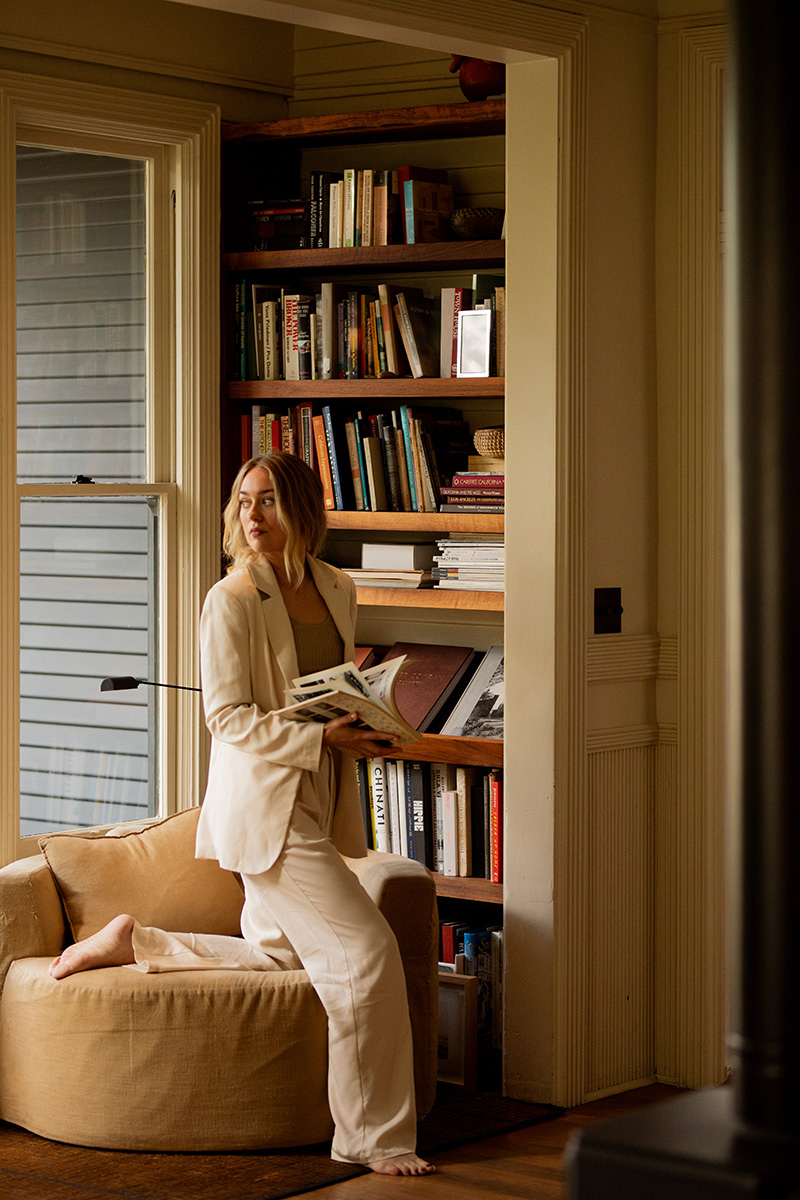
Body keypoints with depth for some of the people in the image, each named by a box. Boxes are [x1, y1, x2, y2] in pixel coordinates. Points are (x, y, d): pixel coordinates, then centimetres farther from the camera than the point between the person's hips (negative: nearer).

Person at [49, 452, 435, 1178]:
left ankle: (134, 942, 30)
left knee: (276, 955, 20)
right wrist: (322, 736, -23)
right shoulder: (232, 600, -12)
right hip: (264, 807, -8)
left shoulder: (337, 591, 9)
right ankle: (375, 1137, -4)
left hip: (317, 803, 8)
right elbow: (228, 716, -15)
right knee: (367, 951, -13)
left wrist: (365, 725, 2)